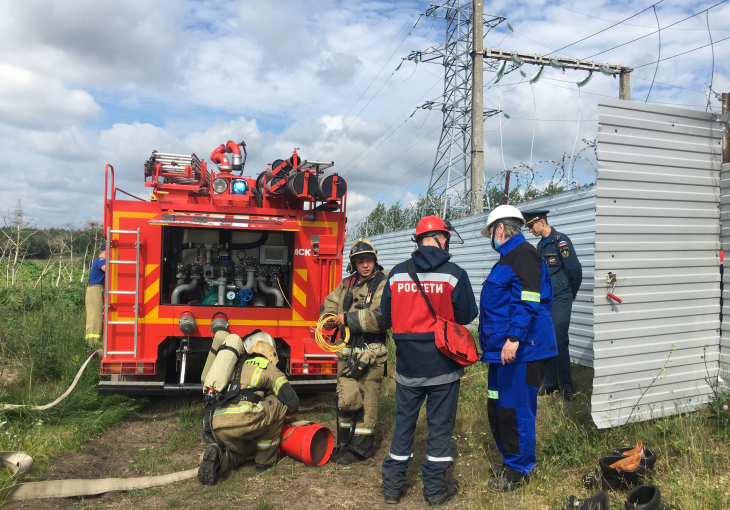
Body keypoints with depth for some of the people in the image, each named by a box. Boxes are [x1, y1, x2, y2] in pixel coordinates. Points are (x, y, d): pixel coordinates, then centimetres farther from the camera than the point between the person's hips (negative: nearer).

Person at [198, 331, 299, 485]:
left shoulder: (234, 366, 32)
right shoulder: (268, 367, 13)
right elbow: (291, 401, 10)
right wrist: (288, 418, 33)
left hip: (216, 425, 7)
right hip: (242, 420, -7)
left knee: (238, 451, 35)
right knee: (279, 403, 17)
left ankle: (218, 456, -1)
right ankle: (265, 461, 19)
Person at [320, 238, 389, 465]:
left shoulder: (384, 283, -9)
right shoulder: (347, 284, 12)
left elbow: (383, 317, -23)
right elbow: (329, 305, 21)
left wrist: (349, 319, -19)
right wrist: (331, 318, -3)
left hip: (371, 354, -6)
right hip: (347, 352, 6)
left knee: (366, 401, 2)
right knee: (345, 399, 11)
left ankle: (361, 448, 17)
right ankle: (345, 443, 28)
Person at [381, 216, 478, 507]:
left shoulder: (396, 274, -4)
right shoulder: (454, 274, -12)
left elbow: (386, 315, 4)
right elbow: (467, 316, -5)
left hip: (408, 363, 3)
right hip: (443, 364, -2)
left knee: (404, 422, 16)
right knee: (440, 425, 11)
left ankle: (393, 484, 25)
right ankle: (436, 488, 22)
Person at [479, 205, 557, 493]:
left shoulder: (523, 254, -12)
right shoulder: (508, 258, 19)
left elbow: (527, 301, -23)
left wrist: (514, 338, -28)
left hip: (520, 351, -10)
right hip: (502, 350, 11)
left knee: (515, 410, -1)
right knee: (497, 409, 17)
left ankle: (518, 471, 14)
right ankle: (511, 461, 33)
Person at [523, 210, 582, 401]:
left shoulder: (561, 241, -11)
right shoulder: (541, 245, 13)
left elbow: (575, 269, -12)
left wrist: (572, 293, 1)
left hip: (560, 300, -7)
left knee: (559, 341, -6)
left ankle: (567, 386, 7)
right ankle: (550, 383, 20)